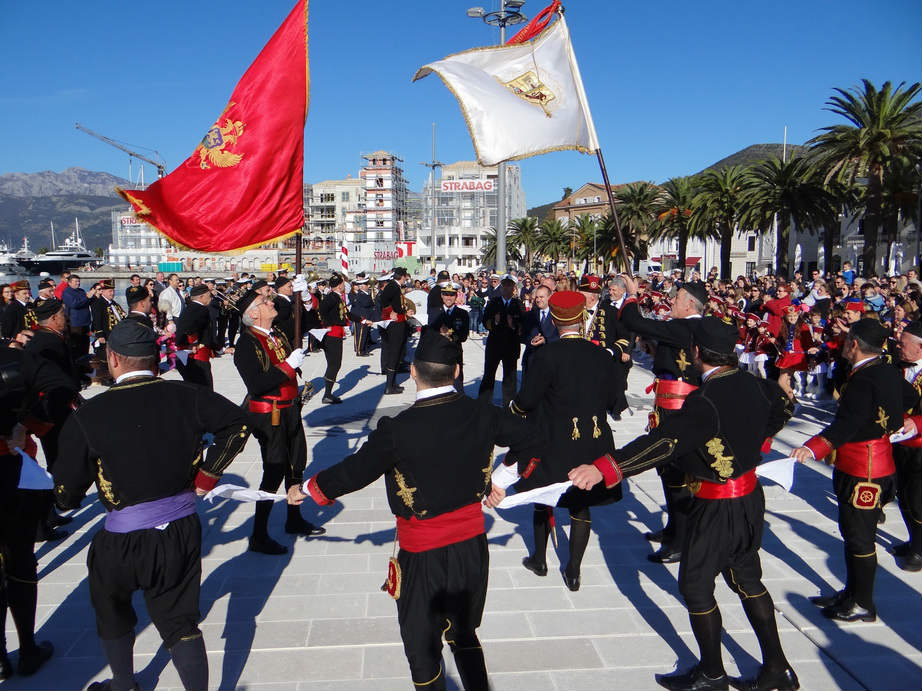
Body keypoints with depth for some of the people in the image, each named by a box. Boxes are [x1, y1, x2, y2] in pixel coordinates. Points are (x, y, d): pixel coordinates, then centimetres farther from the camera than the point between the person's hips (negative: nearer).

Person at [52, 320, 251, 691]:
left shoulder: (86, 416, -14)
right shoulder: (185, 396, -8)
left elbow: (67, 493, -6)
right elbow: (237, 423, -2)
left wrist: (67, 501, 18)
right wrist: (207, 474, 4)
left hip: (123, 539, -1)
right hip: (183, 529, 2)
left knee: (112, 611, 28)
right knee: (180, 620, 15)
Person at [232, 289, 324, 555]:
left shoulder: (277, 334, 10)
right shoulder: (246, 343, -15)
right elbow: (255, 385, -26)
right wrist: (288, 365, -24)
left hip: (290, 411, 8)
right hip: (269, 416, -8)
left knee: (296, 465, 17)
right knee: (274, 473, -4)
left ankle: (294, 519, 36)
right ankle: (259, 536, 9)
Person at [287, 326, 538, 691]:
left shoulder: (398, 429, -23)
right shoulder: (481, 413, -9)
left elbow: (354, 471, -12)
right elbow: (526, 435, 6)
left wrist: (306, 489, 6)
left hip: (423, 555, -4)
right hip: (472, 546, 5)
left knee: (422, 646, 18)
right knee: (463, 633, 26)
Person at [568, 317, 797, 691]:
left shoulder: (705, 401, -28)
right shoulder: (752, 384, -3)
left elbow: (663, 442, -38)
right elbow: (783, 407, 18)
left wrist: (603, 468, -43)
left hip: (717, 507, -8)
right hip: (751, 496, 8)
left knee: (695, 584, 9)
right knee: (747, 578, 22)